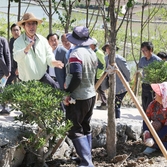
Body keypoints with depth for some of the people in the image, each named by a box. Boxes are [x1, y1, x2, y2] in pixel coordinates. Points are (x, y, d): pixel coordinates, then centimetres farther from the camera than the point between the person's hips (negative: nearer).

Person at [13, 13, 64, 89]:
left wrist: (53, 62, -27)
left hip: (42, 74, 2)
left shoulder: (42, 40, 0)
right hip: (27, 78, -2)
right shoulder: (18, 42, -12)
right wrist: (25, 50, -50)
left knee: (56, 88, -19)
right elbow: (16, 57, -28)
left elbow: (49, 54, -3)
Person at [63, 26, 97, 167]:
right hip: (91, 95, 8)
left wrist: (67, 92, -15)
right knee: (86, 128, 17)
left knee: (75, 130, -4)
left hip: (78, 98, -8)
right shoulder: (92, 53, 8)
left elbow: (76, 78, -26)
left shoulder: (76, 54, -18)